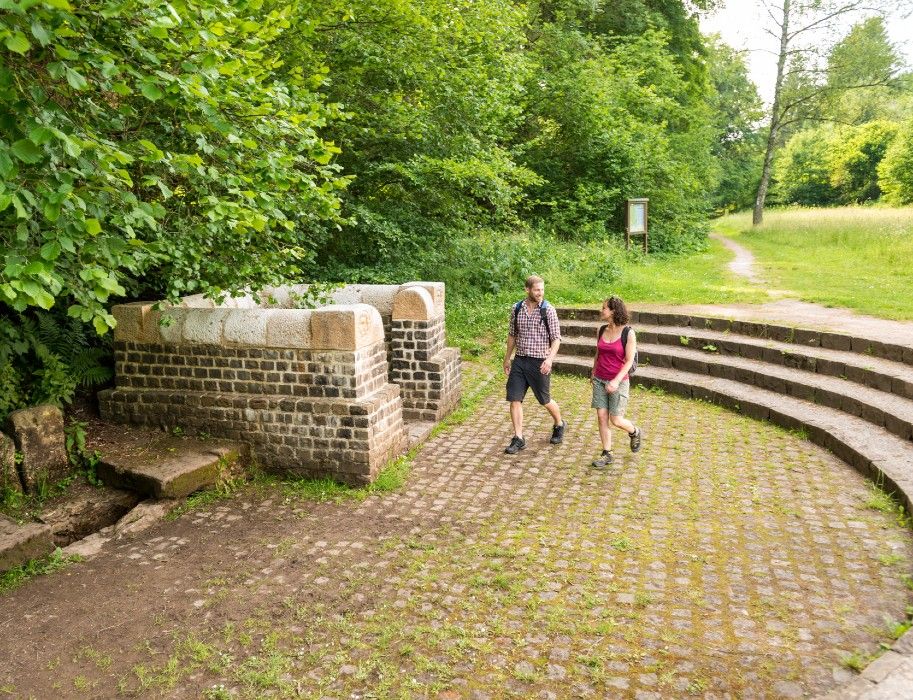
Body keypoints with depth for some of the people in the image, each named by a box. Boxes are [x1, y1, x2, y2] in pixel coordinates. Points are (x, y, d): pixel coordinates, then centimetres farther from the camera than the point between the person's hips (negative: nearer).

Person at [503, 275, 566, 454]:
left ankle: (559, 424, 39)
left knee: (545, 400, 10)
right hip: (519, 361, 3)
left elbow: (556, 338, -9)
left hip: (539, 362, -3)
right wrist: (507, 358, 17)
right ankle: (518, 439, 7)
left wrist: (550, 358, -24)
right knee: (514, 399, -2)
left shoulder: (548, 310, -9)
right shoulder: (516, 308, 3)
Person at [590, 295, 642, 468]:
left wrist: (617, 381, -21)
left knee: (616, 420, -2)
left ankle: (635, 433, 31)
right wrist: (593, 373, 24)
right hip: (599, 380, 5)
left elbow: (629, 361, -13)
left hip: (618, 382, -4)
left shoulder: (628, 333, -12)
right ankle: (607, 454, 15)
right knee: (602, 417, 3)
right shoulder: (601, 330, 3)